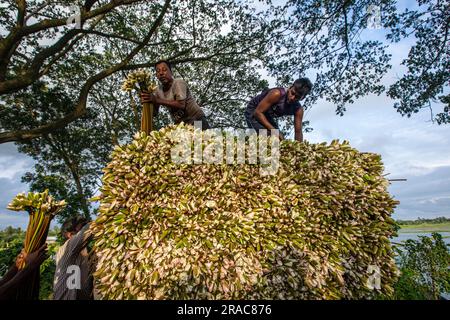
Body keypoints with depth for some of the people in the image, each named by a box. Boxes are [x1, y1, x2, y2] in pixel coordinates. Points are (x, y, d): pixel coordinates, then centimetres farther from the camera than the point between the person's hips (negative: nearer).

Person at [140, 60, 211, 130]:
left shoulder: (178, 83, -14)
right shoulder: (158, 90, 4)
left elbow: (181, 104, -28)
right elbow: (154, 112, 3)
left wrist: (157, 100, -29)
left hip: (197, 121, -5)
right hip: (180, 125, 5)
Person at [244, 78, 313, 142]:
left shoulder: (298, 109, -16)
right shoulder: (277, 94, -34)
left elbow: (298, 132, -10)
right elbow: (258, 112, -32)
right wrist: (274, 131, -35)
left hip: (268, 116, 7)